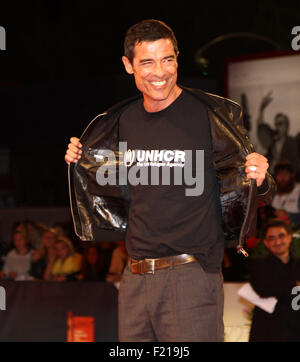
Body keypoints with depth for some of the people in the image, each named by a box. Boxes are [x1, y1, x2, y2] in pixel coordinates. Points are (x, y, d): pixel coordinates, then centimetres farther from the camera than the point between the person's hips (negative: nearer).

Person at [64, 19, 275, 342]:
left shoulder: (212, 115, -7)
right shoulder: (123, 121, 10)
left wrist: (259, 182, -24)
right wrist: (79, 163, 11)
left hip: (192, 276, -5)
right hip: (135, 278, 5)